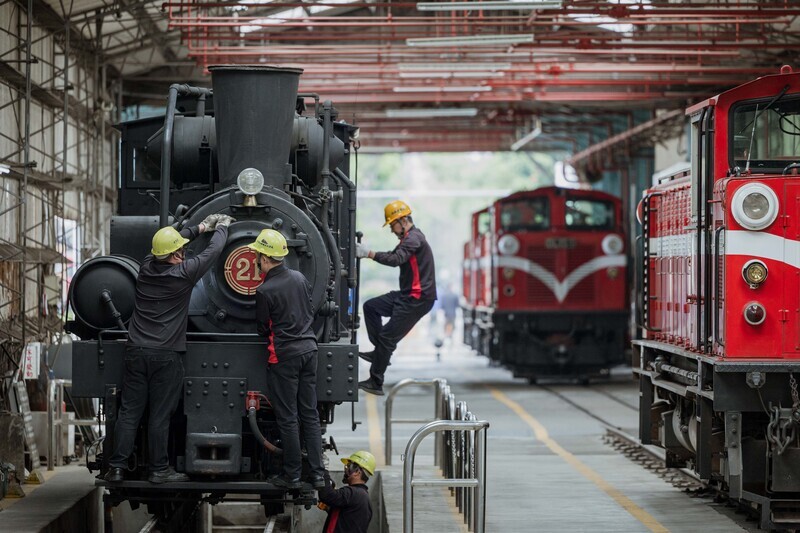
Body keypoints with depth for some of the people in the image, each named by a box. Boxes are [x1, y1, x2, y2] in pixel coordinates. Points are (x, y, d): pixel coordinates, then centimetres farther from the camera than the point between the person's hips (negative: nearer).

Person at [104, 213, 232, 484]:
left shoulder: (147, 266, 4)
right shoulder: (184, 273, -11)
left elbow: (169, 242, 23)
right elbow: (213, 251, 4)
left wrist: (200, 228, 31)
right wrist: (222, 227, 23)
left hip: (135, 351, 5)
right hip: (166, 356, -4)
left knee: (129, 411, 5)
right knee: (160, 416, 2)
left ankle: (117, 467, 3)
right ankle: (158, 470, 8)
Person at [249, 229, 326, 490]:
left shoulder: (264, 291, -14)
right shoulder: (300, 278, 6)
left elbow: (263, 329, -3)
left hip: (284, 355, -6)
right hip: (309, 348, 6)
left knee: (287, 418, 1)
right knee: (310, 414, 10)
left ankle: (292, 476, 5)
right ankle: (317, 474, 9)